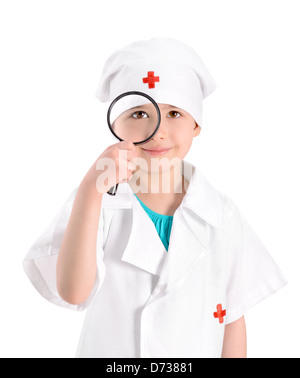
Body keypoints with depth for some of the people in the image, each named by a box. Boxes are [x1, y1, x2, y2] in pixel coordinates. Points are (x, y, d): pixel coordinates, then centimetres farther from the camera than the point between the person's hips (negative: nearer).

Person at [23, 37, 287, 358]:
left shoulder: (221, 214, -11)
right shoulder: (98, 204, -15)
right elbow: (72, 292, -29)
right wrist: (91, 189, -37)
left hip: (199, 350, 1)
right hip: (109, 350, -1)